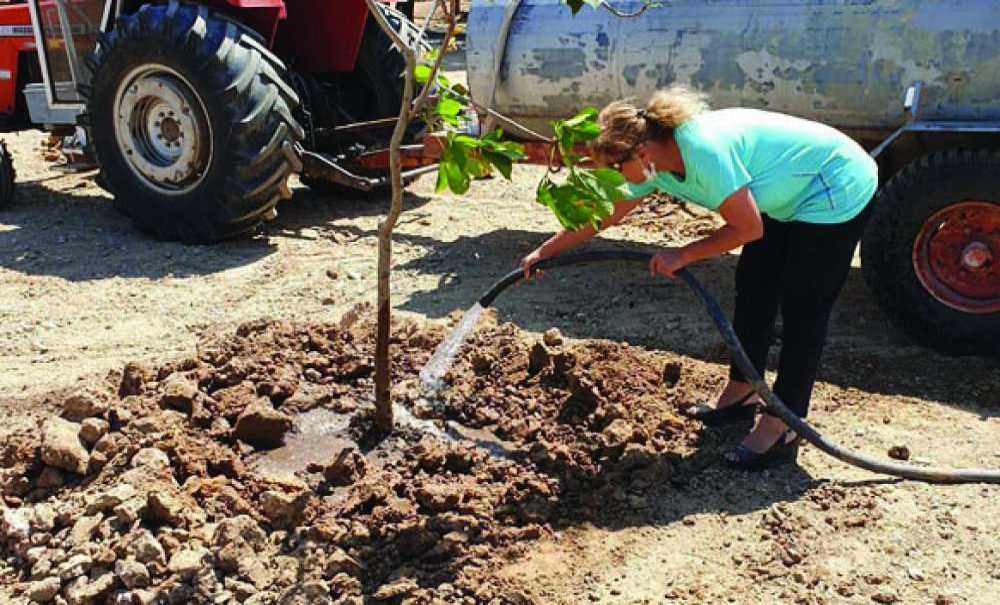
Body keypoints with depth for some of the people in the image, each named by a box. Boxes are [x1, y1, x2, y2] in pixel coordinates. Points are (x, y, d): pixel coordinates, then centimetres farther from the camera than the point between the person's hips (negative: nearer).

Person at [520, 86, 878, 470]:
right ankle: (739, 396, 27)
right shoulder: (653, 164, -7)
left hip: (838, 193, -9)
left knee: (802, 312, -8)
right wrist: (542, 253, 9)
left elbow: (748, 228, -26)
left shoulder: (704, 150, -34)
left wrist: (684, 255, -17)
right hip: (789, 197, 9)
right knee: (752, 291, 12)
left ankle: (778, 432, -1)